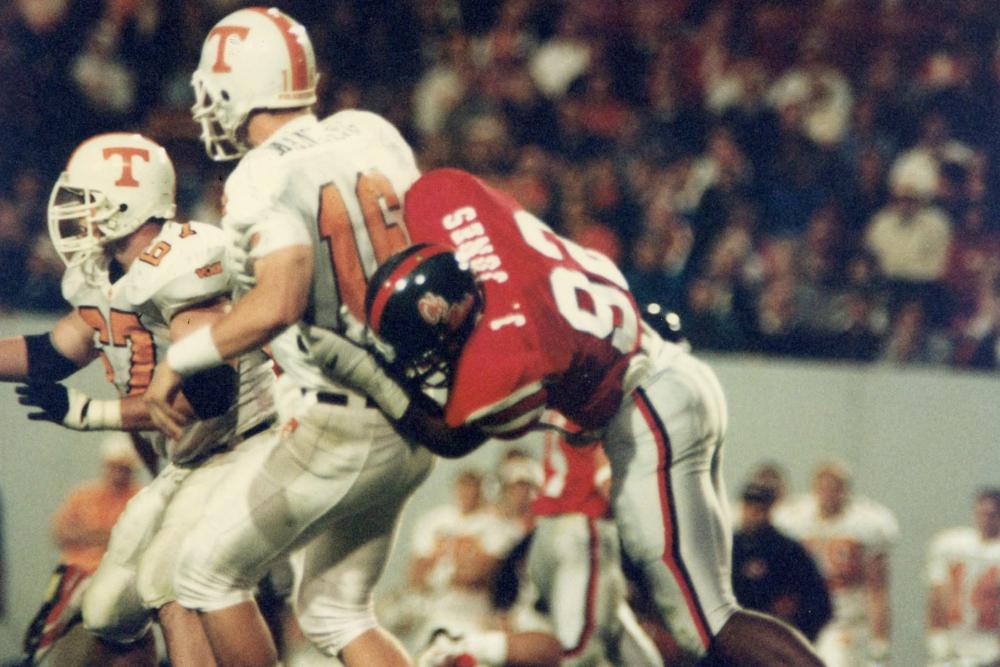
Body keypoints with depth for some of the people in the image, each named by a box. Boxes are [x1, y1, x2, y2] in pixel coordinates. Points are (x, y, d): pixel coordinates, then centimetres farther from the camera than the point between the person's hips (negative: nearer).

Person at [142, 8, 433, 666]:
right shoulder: (375, 136, 5)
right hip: (413, 428, 8)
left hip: (339, 432, -8)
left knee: (209, 575, 10)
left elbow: (277, 304, -30)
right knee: (336, 611, 19)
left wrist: (179, 361, -18)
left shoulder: (267, 177, -17)